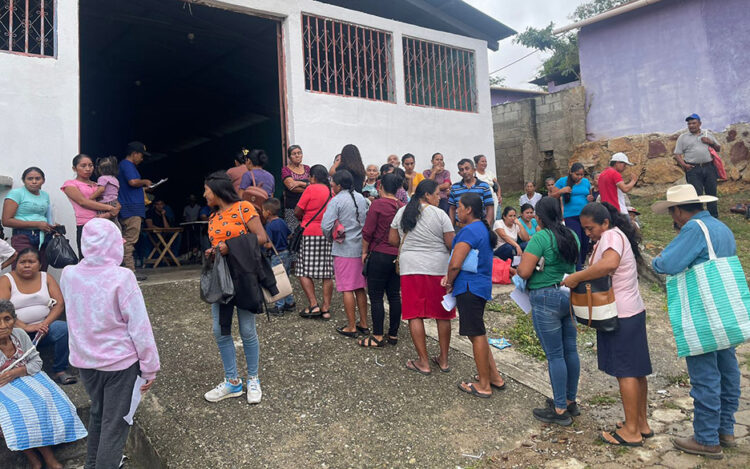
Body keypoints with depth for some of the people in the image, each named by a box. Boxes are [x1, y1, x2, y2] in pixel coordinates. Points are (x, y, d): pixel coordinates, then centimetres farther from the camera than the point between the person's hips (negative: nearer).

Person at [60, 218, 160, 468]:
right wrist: (150, 367, -10)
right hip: (120, 362, -6)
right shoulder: (122, 278, -21)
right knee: (115, 423, 10)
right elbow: (140, 328, -18)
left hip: (84, 360, 6)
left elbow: (74, 313, 11)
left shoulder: (68, 275, -7)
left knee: (97, 413, 26)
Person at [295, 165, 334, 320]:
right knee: (327, 274, 6)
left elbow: (297, 211, -4)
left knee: (304, 271, 2)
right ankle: (326, 308, 9)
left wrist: (303, 218, 16)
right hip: (328, 234, 6)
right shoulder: (331, 192, 11)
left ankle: (313, 305, -4)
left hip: (311, 233, -6)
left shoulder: (311, 189, -6)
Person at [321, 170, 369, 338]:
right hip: (361, 248, 7)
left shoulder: (337, 200, -12)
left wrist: (331, 237, 1)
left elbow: (326, 226, -18)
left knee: (347, 289, 1)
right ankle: (364, 324, 22)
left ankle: (351, 327, 7)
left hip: (344, 250, -6)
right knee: (360, 288, 15)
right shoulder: (361, 198, 8)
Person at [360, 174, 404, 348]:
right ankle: (393, 335, 19)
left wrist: (364, 252, 1)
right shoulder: (403, 207, 6)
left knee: (376, 296, 2)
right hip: (399, 257, 6)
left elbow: (367, 232, -10)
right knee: (394, 295, 12)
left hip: (380, 255, -6)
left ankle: (377, 337, 5)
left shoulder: (377, 204, -10)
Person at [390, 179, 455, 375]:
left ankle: (423, 362, 7)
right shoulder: (440, 214, -5)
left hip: (410, 267, 2)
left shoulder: (402, 212, 6)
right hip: (438, 267, -2)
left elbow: (392, 240, 10)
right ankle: (443, 360, 21)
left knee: (414, 314, 6)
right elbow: (451, 244, -7)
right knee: (442, 314, 11)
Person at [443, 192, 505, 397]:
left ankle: (483, 386, 10)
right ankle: (495, 377, 27)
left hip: (469, 288, -10)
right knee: (478, 333, 18)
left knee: (477, 335, -1)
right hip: (481, 286, 10)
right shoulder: (483, 229, 15)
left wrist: (450, 283, -2)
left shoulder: (469, 231, -17)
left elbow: (455, 264, -21)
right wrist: (450, 278, 8)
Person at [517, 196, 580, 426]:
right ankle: (571, 401, 29)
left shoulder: (540, 238, -16)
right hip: (570, 295, 8)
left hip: (546, 299, -8)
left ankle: (560, 410, 10)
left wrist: (521, 262, 1)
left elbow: (524, 272, -19)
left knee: (555, 355, 0)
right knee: (570, 350, 15)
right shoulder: (572, 235, 7)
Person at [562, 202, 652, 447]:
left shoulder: (611, 236, -16)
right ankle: (642, 423, 25)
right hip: (632, 311, 10)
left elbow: (609, 263, -37)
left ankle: (631, 431, 7)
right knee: (636, 369, 15)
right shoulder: (616, 236, 15)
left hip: (621, 315, -10)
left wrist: (576, 277, -30)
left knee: (625, 371, -2)